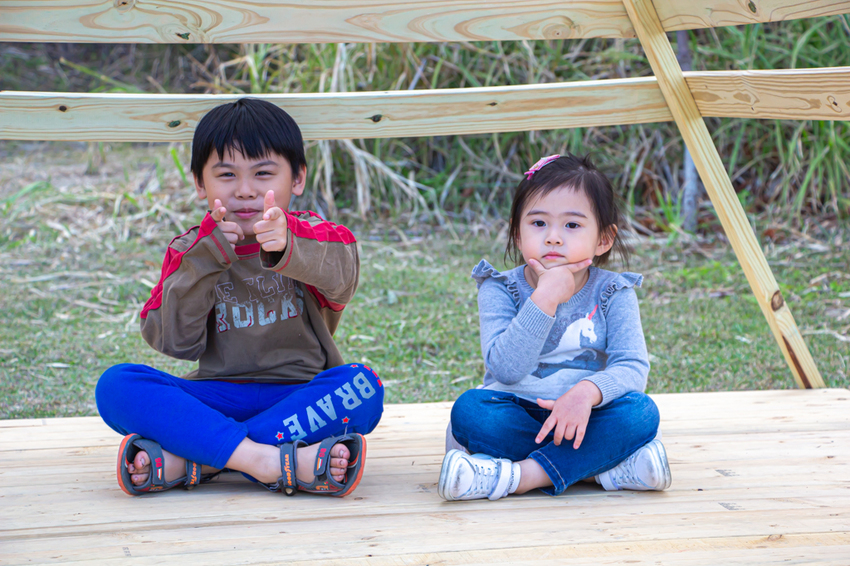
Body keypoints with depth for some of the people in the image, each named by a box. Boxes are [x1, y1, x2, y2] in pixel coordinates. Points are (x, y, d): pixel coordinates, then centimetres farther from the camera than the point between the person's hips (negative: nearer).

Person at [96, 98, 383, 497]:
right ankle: (268, 460, -38)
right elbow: (177, 342, -4)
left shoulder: (313, 237, 1)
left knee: (362, 387, -33)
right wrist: (205, 261, -17)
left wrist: (286, 247, -48)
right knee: (116, 385, -22)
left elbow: (338, 274, -25)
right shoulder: (191, 251, 8)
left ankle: (185, 461, -32)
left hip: (301, 400, -1)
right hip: (216, 400, 1)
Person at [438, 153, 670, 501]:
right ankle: (605, 468, -28)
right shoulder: (500, 290, -4)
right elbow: (506, 369, -19)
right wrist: (544, 299, -27)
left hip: (585, 419, 0)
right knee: (469, 409, -30)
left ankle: (520, 475, -33)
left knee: (641, 412, -28)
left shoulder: (613, 294, -1)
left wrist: (586, 392, -35)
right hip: (517, 416, 0)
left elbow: (632, 368, -14)